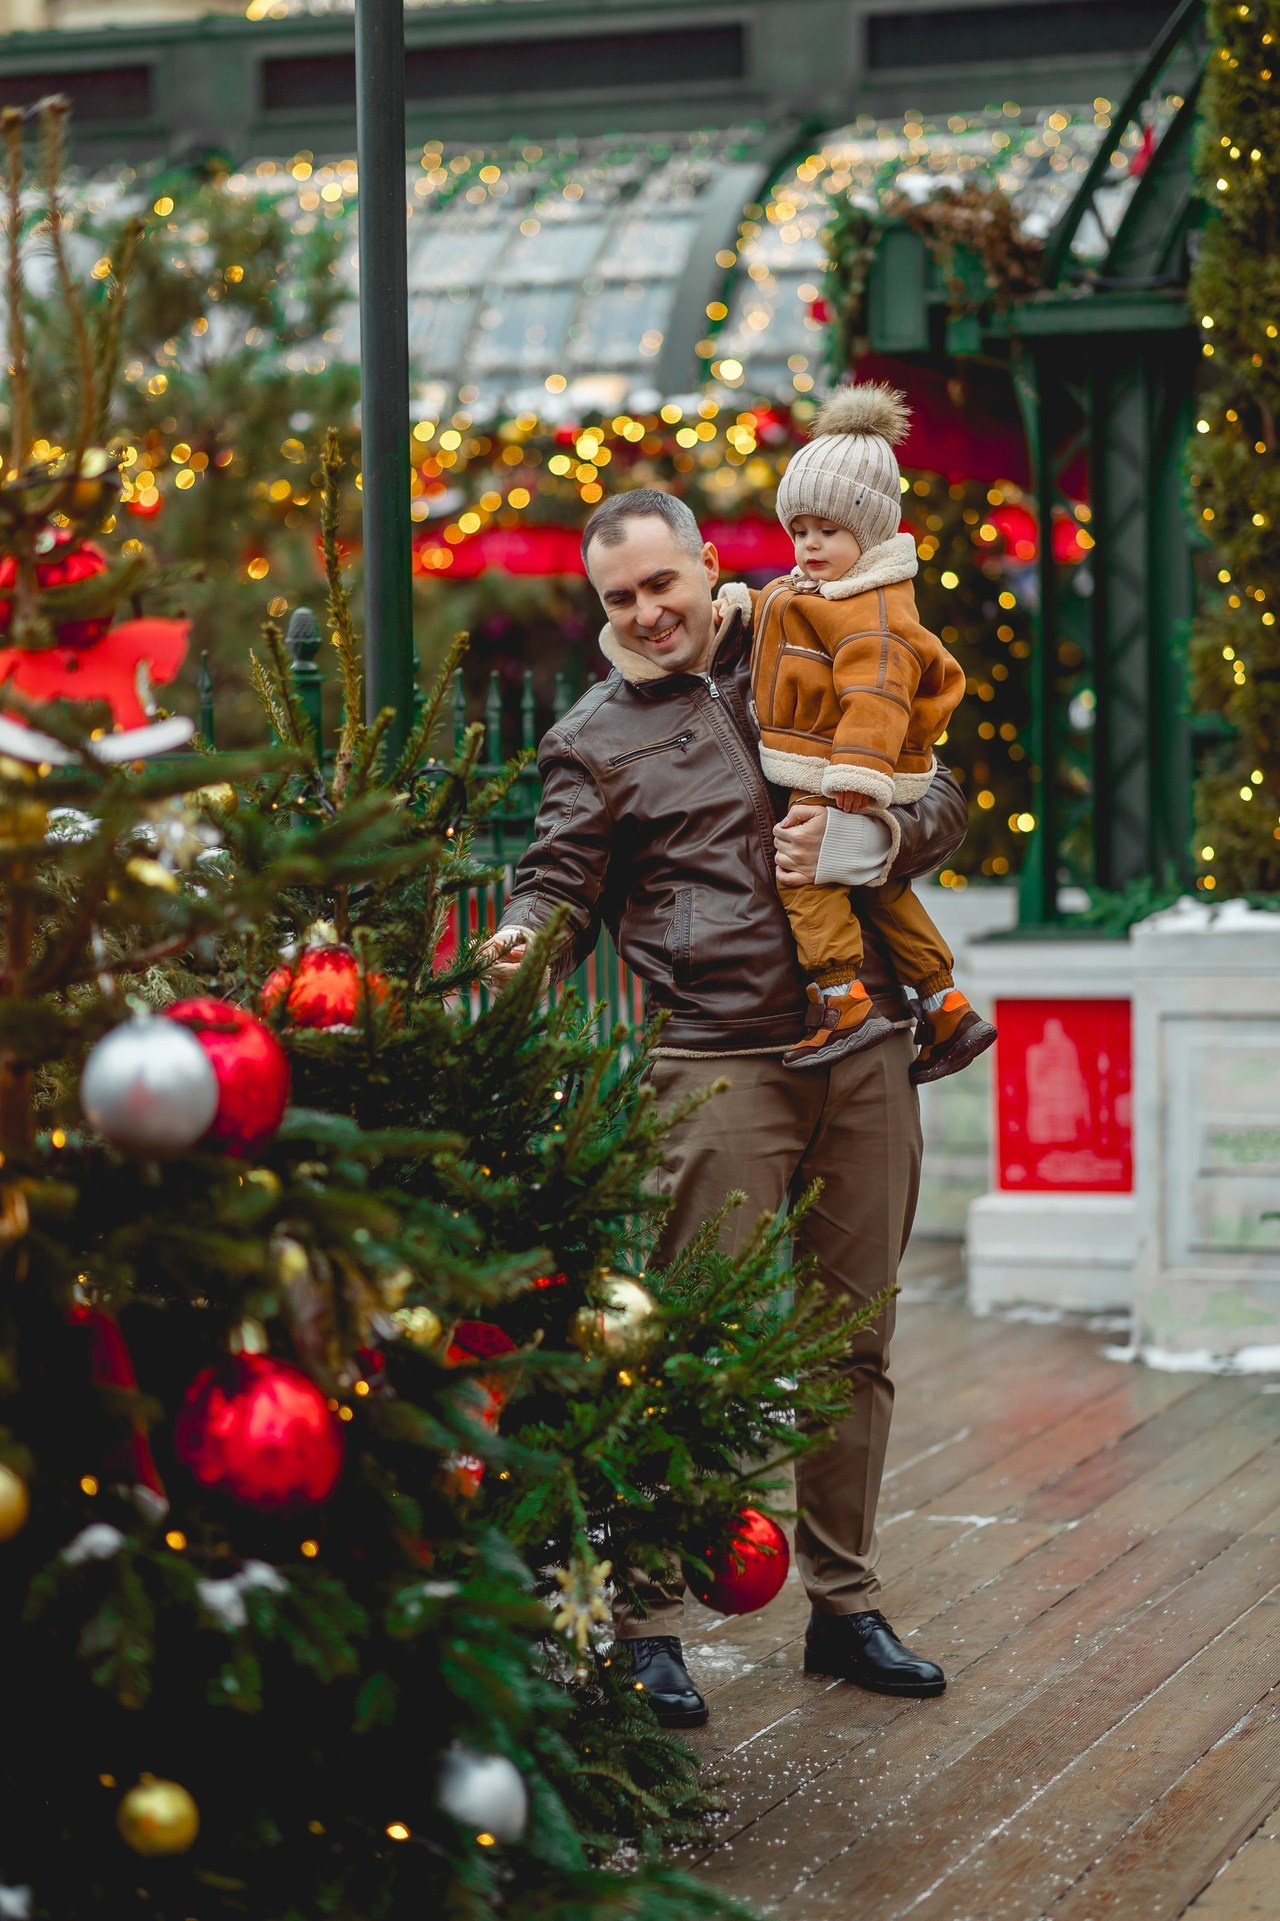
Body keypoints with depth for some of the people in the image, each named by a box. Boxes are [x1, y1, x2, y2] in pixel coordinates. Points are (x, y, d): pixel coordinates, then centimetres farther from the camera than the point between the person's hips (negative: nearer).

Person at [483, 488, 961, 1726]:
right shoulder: (594, 740, 6)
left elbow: (942, 806, 14)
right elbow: (560, 883, 0)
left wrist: (859, 841, -7)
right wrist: (525, 942, -23)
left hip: (866, 1049, 4)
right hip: (718, 1062, -4)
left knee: (855, 1338, 9)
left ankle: (845, 1608, 21)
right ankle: (644, 1622, 0)